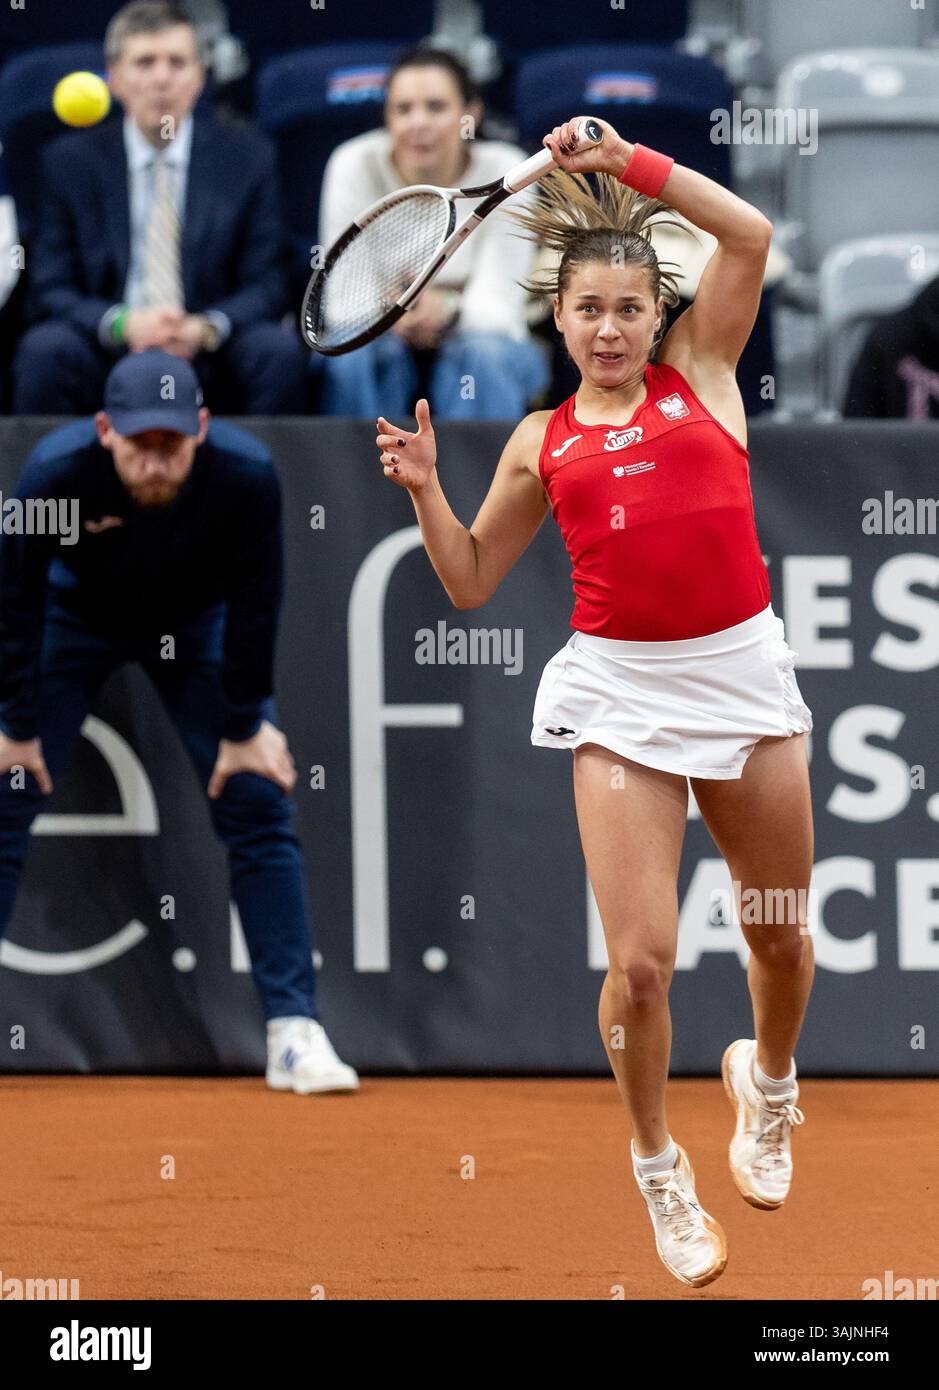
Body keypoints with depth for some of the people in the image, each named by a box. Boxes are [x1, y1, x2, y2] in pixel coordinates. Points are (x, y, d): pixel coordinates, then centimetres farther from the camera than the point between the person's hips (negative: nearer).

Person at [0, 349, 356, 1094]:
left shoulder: (247, 477, -34)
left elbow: (253, 610, -19)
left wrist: (245, 728, -13)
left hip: (197, 623, 0)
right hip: (77, 614, 0)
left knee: (259, 804, -10)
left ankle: (295, 1032, -7)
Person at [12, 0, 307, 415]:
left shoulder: (247, 158, 6)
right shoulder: (69, 162, 5)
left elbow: (264, 288, 3)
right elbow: (49, 292, 1)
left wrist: (206, 329, -20)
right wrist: (123, 324, -20)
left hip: (211, 360, 1)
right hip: (106, 357, -1)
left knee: (280, 350, -29)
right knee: (43, 350, -31)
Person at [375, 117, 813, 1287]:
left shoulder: (699, 372, 6)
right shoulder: (542, 443, 9)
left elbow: (748, 235, -8)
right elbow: (471, 583, 14)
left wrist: (627, 162, -9)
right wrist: (424, 489, -1)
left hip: (742, 670, 0)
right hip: (621, 694, 0)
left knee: (779, 933, 12)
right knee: (641, 960, -9)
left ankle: (767, 1081, 44)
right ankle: (658, 1166, 13)